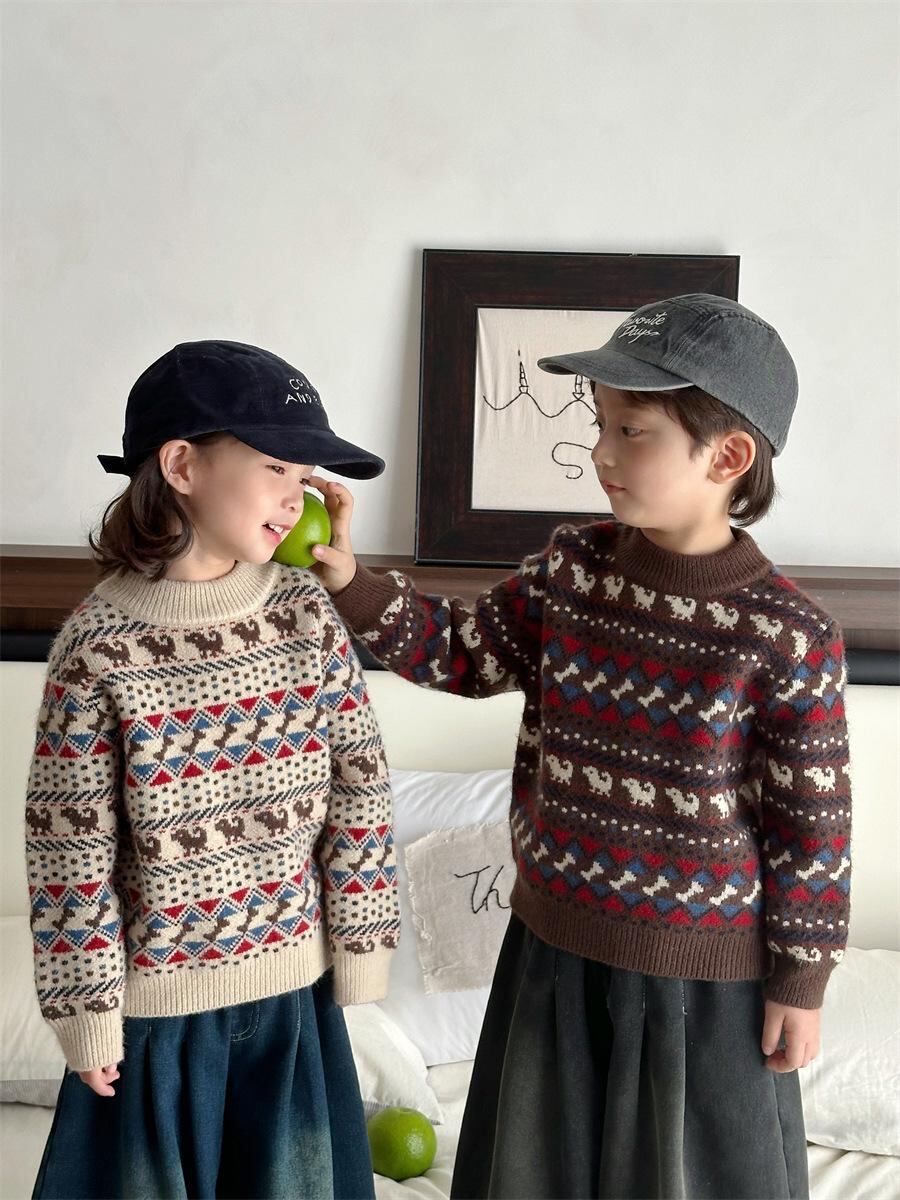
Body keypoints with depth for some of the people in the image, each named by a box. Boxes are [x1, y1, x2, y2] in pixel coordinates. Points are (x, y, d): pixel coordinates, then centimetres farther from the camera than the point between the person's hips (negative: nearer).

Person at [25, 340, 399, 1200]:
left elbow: (360, 791, -2)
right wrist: (87, 1014, -6)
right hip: (157, 996, -3)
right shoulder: (98, 646, -16)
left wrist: (360, 948, 1)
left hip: (293, 982, 3)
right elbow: (71, 848, -11)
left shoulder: (306, 612, -7)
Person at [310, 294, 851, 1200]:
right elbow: (465, 655, 3)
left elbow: (811, 824, -12)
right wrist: (350, 583, -8)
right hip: (555, 939, 5)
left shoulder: (786, 637, -20)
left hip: (702, 971, -4)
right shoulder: (572, 568, -6)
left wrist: (801, 982, -6)